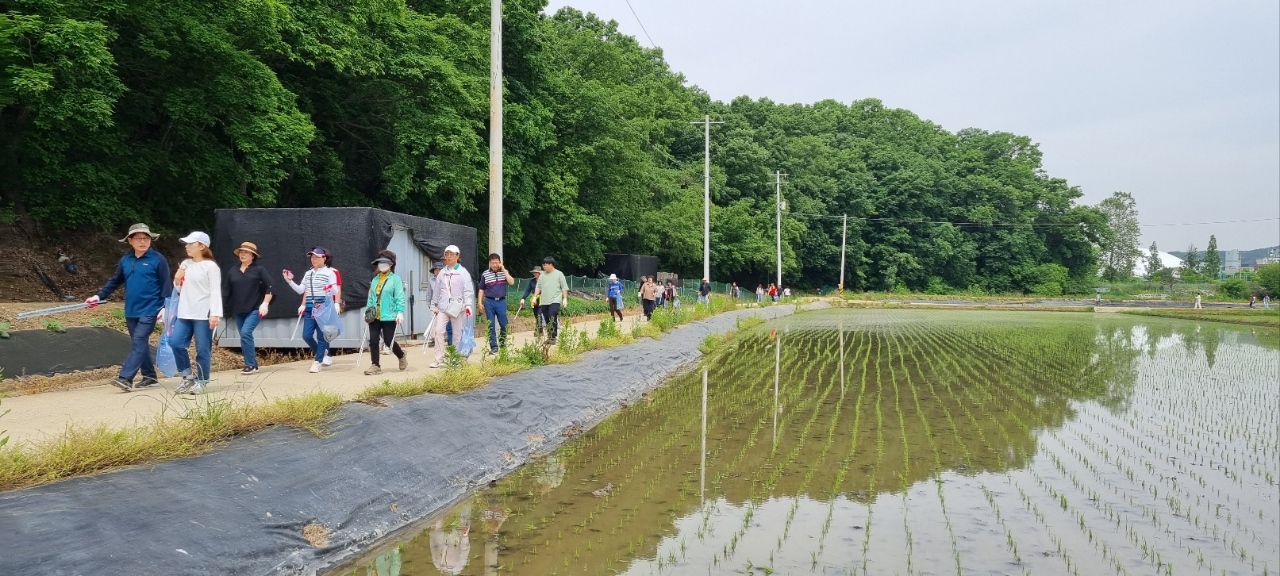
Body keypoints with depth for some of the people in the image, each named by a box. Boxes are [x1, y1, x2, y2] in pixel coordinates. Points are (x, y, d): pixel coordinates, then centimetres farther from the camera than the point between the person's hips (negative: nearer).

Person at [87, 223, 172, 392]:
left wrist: (166, 306, -14)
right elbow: (114, 281, 17)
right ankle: (150, 376, 21)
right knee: (140, 343, 11)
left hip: (149, 310, -6)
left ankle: (125, 378, -16)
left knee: (138, 342, -11)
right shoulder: (125, 260, 9)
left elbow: (166, 285, -8)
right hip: (131, 311, 6)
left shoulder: (158, 259, -7)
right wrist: (99, 296, 7)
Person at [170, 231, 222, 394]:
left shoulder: (210, 266, -6)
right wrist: (177, 281, -1)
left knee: (203, 349, -1)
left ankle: (201, 382, 10)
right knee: (175, 342, -1)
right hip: (185, 314, 7)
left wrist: (215, 314, -20)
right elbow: (179, 289, 21)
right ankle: (188, 376, 14)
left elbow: (215, 291, -11)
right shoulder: (185, 264, 13)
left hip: (203, 315, -6)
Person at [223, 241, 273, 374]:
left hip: (255, 309, -5)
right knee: (245, 337, 8)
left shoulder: (259, 269, -1)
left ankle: (250, 364, -10)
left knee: (245, 333, -19)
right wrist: (220, 306, 3)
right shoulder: (233, 271, 10)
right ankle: (253, 365, 19)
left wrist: (265, 303, -15)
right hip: (238, 311, 5)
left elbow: (269, 287, -6)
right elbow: (225, 290, 9)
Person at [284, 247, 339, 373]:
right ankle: (322, 354, 24)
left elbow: (335, 291, -5)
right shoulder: (308, 274, 16)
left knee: (321, 336, -2)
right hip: (310, 309, 6)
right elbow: (301, 290, 16)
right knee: (307, 336, 2)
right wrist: (290, 281, 5)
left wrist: (331, 289, -28)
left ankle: (317, 362, 5)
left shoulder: (329, 272, -1)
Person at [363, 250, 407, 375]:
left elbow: (400, 297, -8)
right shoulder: (375, 279, 14)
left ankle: (402, 356, 27)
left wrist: (400, 312, -16)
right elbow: (370, 297, 18)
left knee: (389, 341, -1)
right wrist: (368, 312, 11)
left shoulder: (395, 279, -3)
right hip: (375, 316, 5)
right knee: (373, 341, -1)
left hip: (388, 316, -5)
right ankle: (376, 366, 7)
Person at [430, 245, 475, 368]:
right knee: (439, 330, -8)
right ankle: (439, 359, -4)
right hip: (443, 307, 3)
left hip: (457, 306, -3)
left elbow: (468, 290, -7)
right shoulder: (442, 272, 11)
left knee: (458, 333, 4)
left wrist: (468, 305, -16)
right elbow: (437, 290, 16)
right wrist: (434, 306, 16)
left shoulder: (463, 272, -1)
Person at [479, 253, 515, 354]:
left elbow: (511, 282, -11)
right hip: (489, 301, 0)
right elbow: (481, 289, 8)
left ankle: (502, 342, 26)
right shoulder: (485, 274, 2)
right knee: (491, 325, 1)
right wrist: (480, 303, 3)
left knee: (504, 324, 3)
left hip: (501, 301, 1)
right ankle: (493, 347, 6)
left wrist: (504, 270, -12)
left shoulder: (504, 272, 4)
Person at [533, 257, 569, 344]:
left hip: (555, 301, -5)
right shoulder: (542, 275, 13)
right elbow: (538, 287, 15)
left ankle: (553, 338, -11)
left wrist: (565, 299, -5)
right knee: (547, 320, 7)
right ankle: (549, 337, 15)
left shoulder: (559, 274, 1)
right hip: (544, 302, 5)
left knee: (552, 318, -16)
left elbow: (564, 288, 0)